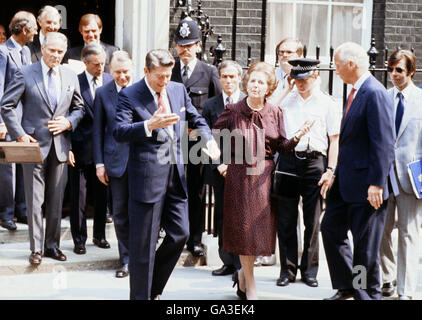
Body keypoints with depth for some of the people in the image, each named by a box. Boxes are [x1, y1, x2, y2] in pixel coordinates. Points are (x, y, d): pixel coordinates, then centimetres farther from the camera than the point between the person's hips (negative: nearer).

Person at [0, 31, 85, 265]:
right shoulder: (25, 74, -4)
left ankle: (52, 245, 20)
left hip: (60, 146, 4)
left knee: (56, 200, 9)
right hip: (34, 144, -4)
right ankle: (36, 248, 7)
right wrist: (19, 134, -12)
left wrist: (69, 122, -4)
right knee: (34, 200, -1)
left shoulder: (70, 77, 8)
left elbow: (79, 108, 16)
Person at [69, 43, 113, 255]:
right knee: (78, 195, 3)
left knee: (102, 193, 13)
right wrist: (68, 147, -10)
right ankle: (79, 239, 13)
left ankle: (99, 235, 27)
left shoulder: (110, 81, 4)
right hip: (82, 147, -3)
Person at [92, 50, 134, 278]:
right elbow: (98, 131, 6)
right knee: (120, 212, 5)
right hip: (116, 161, 1)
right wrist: (99, 163, 1)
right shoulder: (103, 94, 3)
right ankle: (126, 260, 15)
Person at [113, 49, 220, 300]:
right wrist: (150, 125, -29)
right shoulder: (130, 96, -7)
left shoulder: (178, 90, 10)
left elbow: (196, 119, 23)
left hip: (175, 175, 6)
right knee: (143, 242, 1)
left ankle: (154, 289, 27)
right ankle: (140, 295, 14)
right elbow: (119, 132, -16)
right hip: (147, 176, -6)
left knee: (180, 234, 8)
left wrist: (209, 139, 4)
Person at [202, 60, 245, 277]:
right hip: (219, 169, 3)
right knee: (222, 217, 6)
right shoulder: (211, 105, 9)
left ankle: (242, 264, 2)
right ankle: (228, 262, 14)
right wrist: (218, 164, -6)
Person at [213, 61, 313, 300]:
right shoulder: (233, 111, -3)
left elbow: (281, 147, 5)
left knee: (262, 226, 5)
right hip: (239, 175, -2)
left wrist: (297, 138, -12)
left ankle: (244, 273, 30)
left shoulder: (275, 113, 5)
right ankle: (250, 286, 10)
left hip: (265, 175, 3)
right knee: (243, 226, -1)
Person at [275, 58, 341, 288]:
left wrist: (330, 170, -5)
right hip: (288, 160, 2)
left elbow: (335, 140, 2)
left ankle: (309, 270, 14)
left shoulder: (327, 103, 4)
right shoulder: (286, 101, 12)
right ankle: (287, 269, 11)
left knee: (312, 220, 4)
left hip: (315, 162, -2)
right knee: (285, 218, 1)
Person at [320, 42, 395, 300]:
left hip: (365, 185, -10)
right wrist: (337, 174, 19)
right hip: (346, 182, 10)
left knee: (366, 245, 0)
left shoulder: (375, 94, -18)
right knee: (331, 229, 15)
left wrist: (377, 183, -23)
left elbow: (384, 143, -22)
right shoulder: (356, 92, 13)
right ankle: (346, 287, 27)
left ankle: (368, 293, 14)